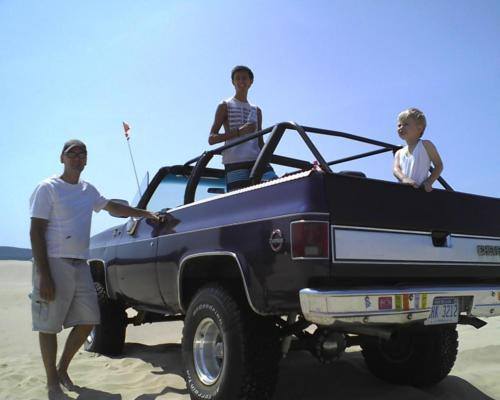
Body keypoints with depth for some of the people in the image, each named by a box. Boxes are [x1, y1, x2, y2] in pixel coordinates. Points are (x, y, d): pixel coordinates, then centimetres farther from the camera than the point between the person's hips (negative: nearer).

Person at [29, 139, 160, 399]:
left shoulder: (88, 190, 13)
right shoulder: (48, 188, -5)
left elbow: (113, 207, 28)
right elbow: (36, 232, -10)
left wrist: (146, 214, 22)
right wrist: (43, 276, -17)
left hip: (80, 265, 7)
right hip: (54, 263, -6)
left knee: (87, 321, 8)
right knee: (49, 325, 0)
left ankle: (62, 368, 28)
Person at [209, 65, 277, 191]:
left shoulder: (256, 110, 26)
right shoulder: (225, 106, 12)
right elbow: (211, 139, 3)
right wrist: (239, 132, -10)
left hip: (257, 160, 4)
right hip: (234, 162, -4)